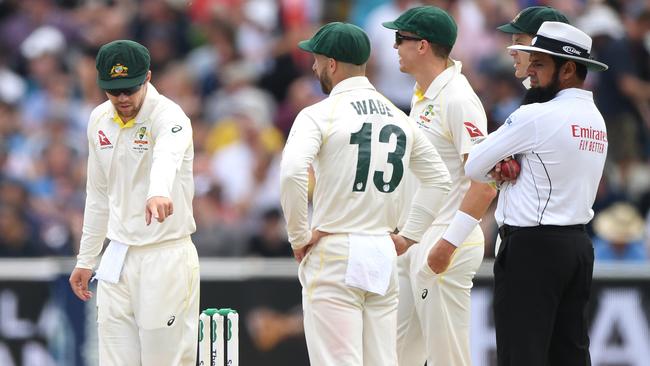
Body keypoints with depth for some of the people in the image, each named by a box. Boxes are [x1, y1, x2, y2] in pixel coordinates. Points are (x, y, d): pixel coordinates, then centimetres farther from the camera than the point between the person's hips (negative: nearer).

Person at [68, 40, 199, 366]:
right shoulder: (99, 121, 7)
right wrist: (86, 259, 19)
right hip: (117, 259, 6)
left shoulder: (168, 116, -15)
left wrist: (159, 194, -60)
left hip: (166, 258, -6)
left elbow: (168, 156, -39)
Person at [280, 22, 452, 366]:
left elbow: (292, 172, -22)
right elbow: (439, 179, 20)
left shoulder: (320, 115, -7)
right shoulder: (399, 117, 12)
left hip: (335, 254, -6)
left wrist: (299, 236, -11)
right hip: (384, 255, 6)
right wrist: (407, 236, 17)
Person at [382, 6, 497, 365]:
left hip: (447, 248, -10)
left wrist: (447, 244, -23)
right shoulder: (422, 94, 14)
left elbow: (484, 185, -22)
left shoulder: (458, 99, -16)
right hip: (413, 243, 10)